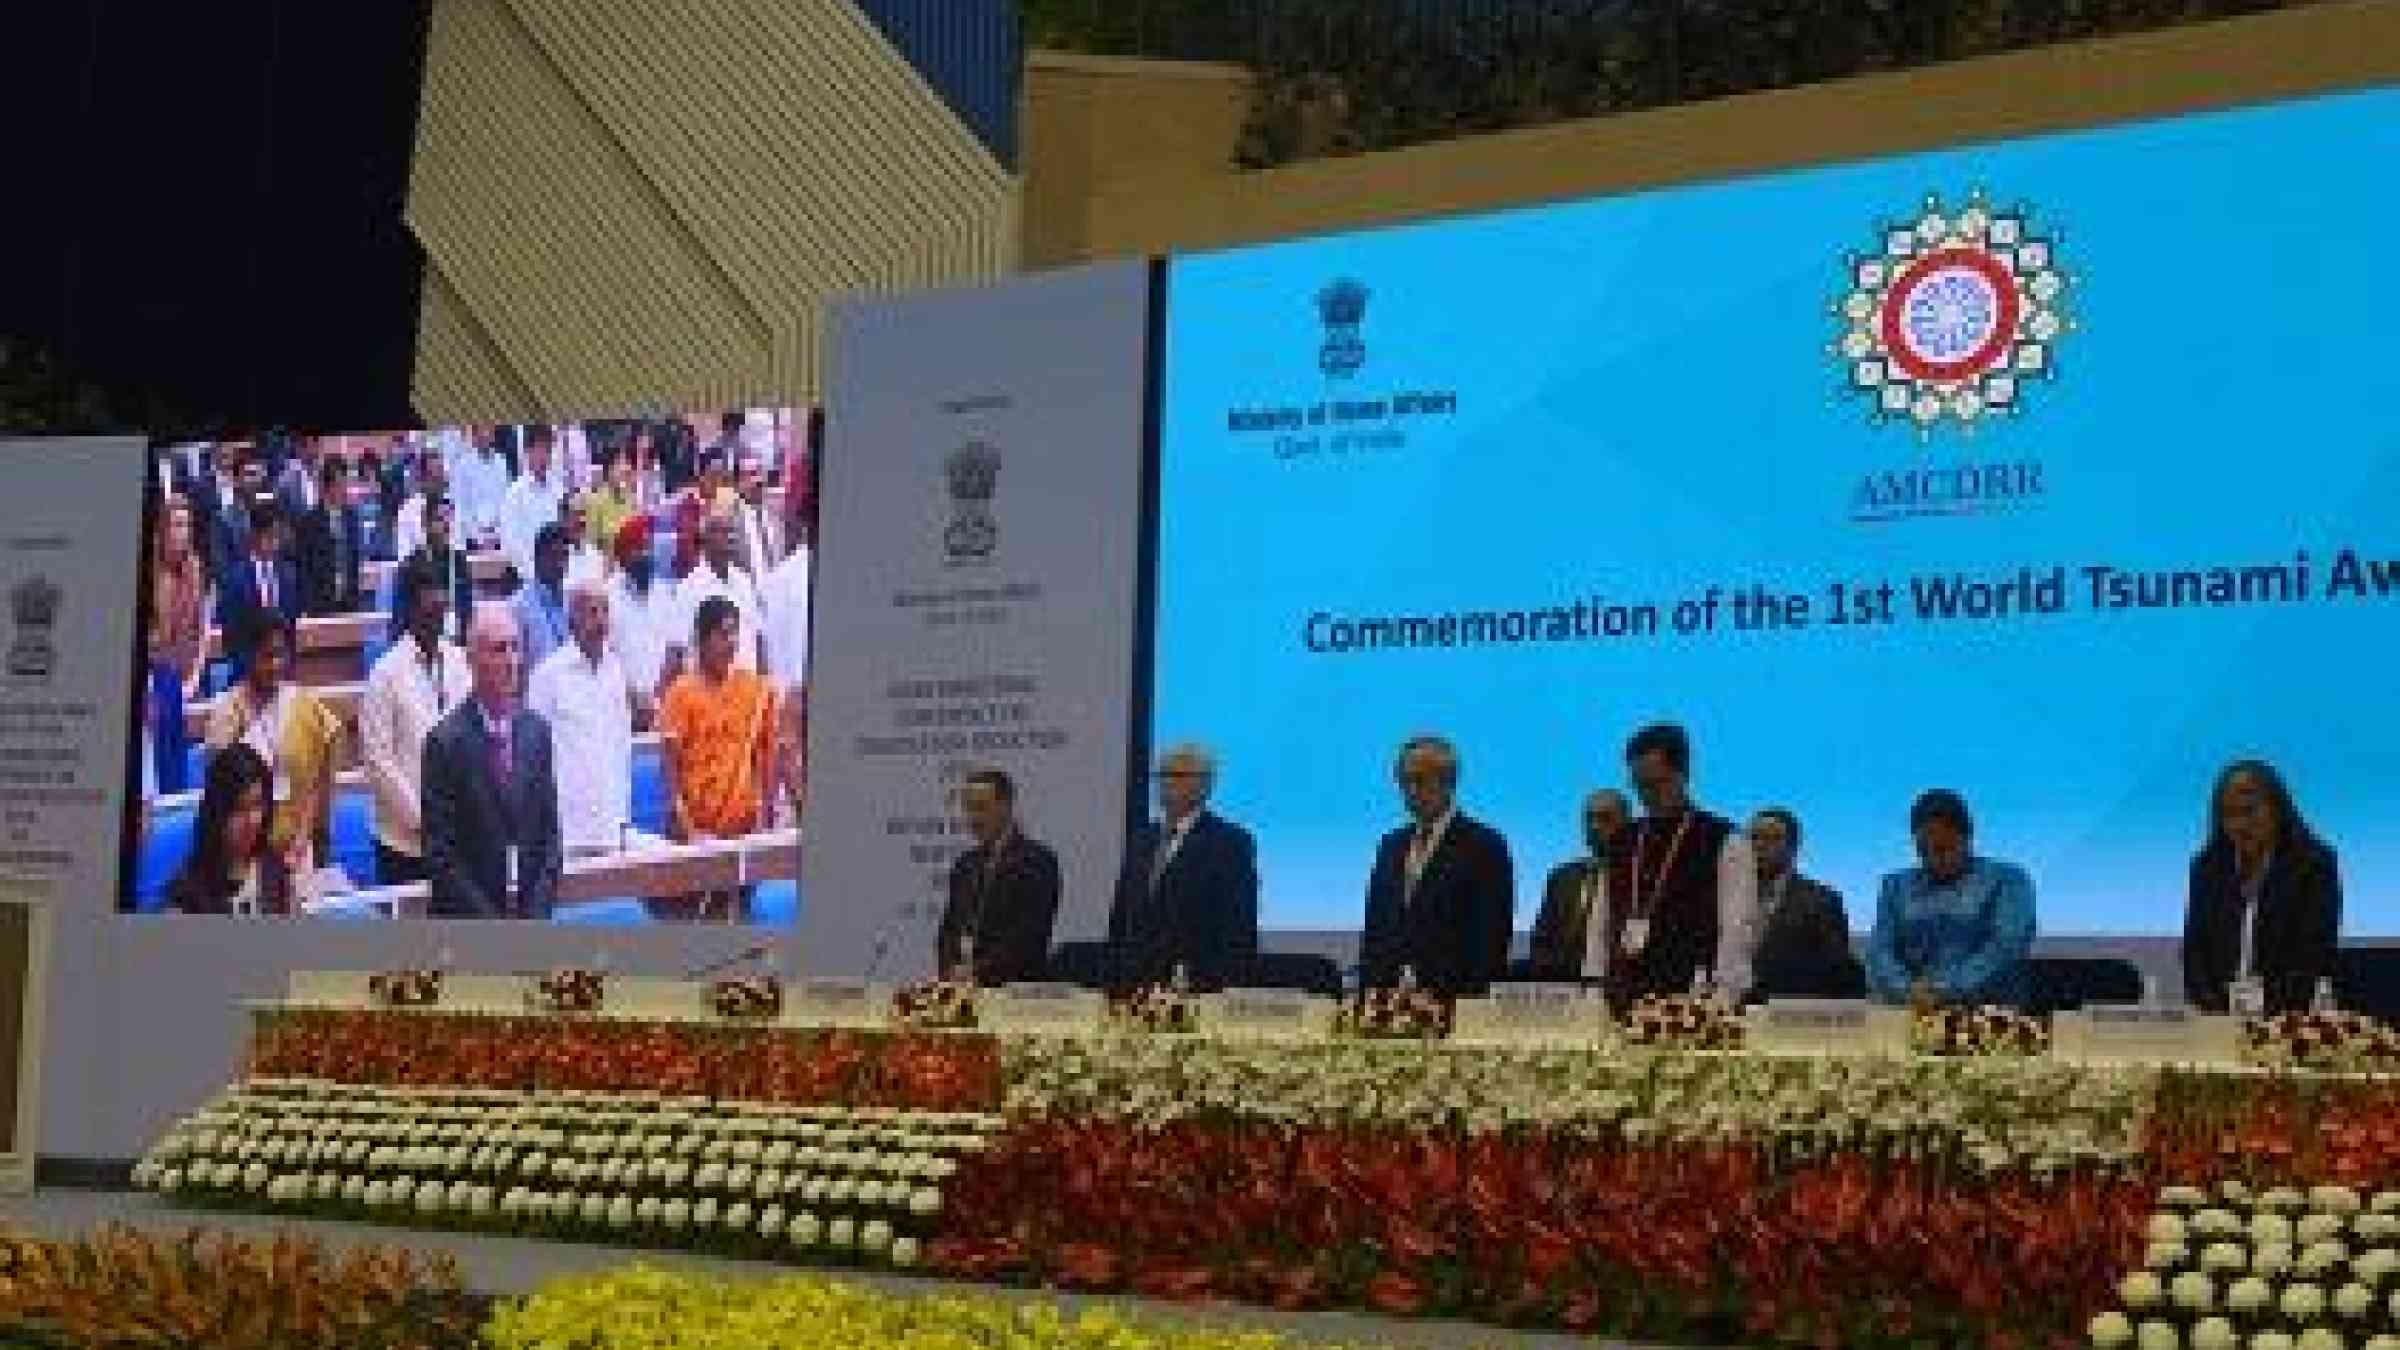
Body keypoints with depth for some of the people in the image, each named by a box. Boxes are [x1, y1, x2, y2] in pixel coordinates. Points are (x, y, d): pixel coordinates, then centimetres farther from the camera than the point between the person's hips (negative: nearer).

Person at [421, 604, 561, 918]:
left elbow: (550, 831, 10)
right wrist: (489, 920, -10)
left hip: (530, 916, 4)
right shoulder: (445, 740, -7)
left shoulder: (537, 731, 7)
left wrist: (538, 909, -1)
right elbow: (439, 853, -8)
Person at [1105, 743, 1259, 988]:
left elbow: (1241, 928, -7)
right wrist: (1116, 980, 8)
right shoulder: (1140, 840, 16)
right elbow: (1120, 918, 17)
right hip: (1137, 983, 5)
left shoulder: (1231, 842, -3)